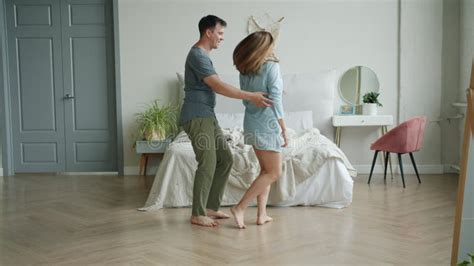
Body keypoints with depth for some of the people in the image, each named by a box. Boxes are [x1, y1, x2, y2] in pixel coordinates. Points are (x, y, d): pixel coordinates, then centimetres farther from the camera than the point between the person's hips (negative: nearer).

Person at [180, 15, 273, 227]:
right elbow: (219, 86, -23)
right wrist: (250, 96, -24)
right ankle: (197, 215, 2)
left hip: (207, 116, 10)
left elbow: (214, 87, 23)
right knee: (208, 164, -9)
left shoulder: (202, 55, 17)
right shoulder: (197, 55, -16)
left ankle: (211, 207, 16)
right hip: (197, 117, -10)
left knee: (225, 159, 9)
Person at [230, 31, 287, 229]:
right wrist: (284, 128, -10)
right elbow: (275, 100, -15)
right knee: (273, 173, 1)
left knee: (266, 170, 16)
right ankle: (240, 208, -5)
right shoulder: (271, 67, -13)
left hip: (252, 124, 8)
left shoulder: (245, 70, 7)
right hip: (267, 125, -8)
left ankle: (262, 214, 15)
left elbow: (246, 99, 12)